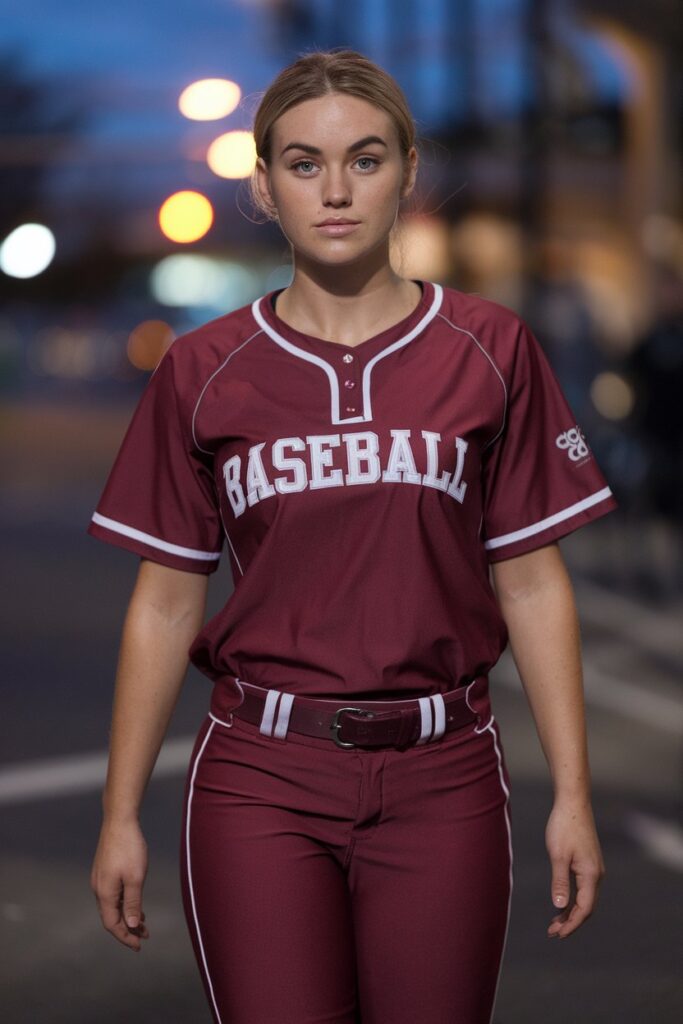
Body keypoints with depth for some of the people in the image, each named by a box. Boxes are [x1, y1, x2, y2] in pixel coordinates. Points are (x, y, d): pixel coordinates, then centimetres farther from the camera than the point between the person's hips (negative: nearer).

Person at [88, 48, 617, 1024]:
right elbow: (166, 604, 6)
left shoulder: (489, 350, 1)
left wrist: (573, 796, 0)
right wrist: (121, 814, 5)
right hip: (259, 778, 0)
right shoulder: (203, 371, 2)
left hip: (440, 781, 0)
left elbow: (532, 584, 3)